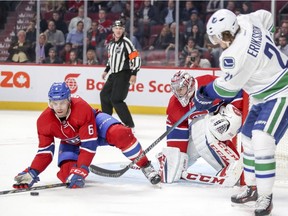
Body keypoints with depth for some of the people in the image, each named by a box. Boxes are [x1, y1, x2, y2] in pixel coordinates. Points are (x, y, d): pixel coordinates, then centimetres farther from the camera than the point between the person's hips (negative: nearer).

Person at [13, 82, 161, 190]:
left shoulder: (82, 108, -38)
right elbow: (45, 151, -14)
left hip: (95, 125, -4)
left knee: (120, 134, -35)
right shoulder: (44, 121, -25)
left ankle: (146, 166, -20)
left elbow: (88, 144, -36)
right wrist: (31, 174, -27)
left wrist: (80, 171, -42)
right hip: (71, 142, 4)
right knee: (67, 174, -21)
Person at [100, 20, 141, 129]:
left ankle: (129, 125, -14)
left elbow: (136, 58, -17)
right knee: (104, 95, 18)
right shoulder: (111, 43, 12)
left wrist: (134, 74, -23)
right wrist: (106, 70, 27)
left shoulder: (126, 42, -13)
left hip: (124, 75, -9)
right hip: (114, 75, 9)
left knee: (116, 99, -17)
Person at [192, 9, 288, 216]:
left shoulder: (236, 54, -30)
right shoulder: (246, 22, -7)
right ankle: (253, 187, 27)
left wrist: (205, 96, 3)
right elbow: (267, 17, 16)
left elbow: (228, 87, -15)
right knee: (248, 139, 15)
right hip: (263, 95, 11)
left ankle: (265, 197, -16)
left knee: (261, 141, -21)